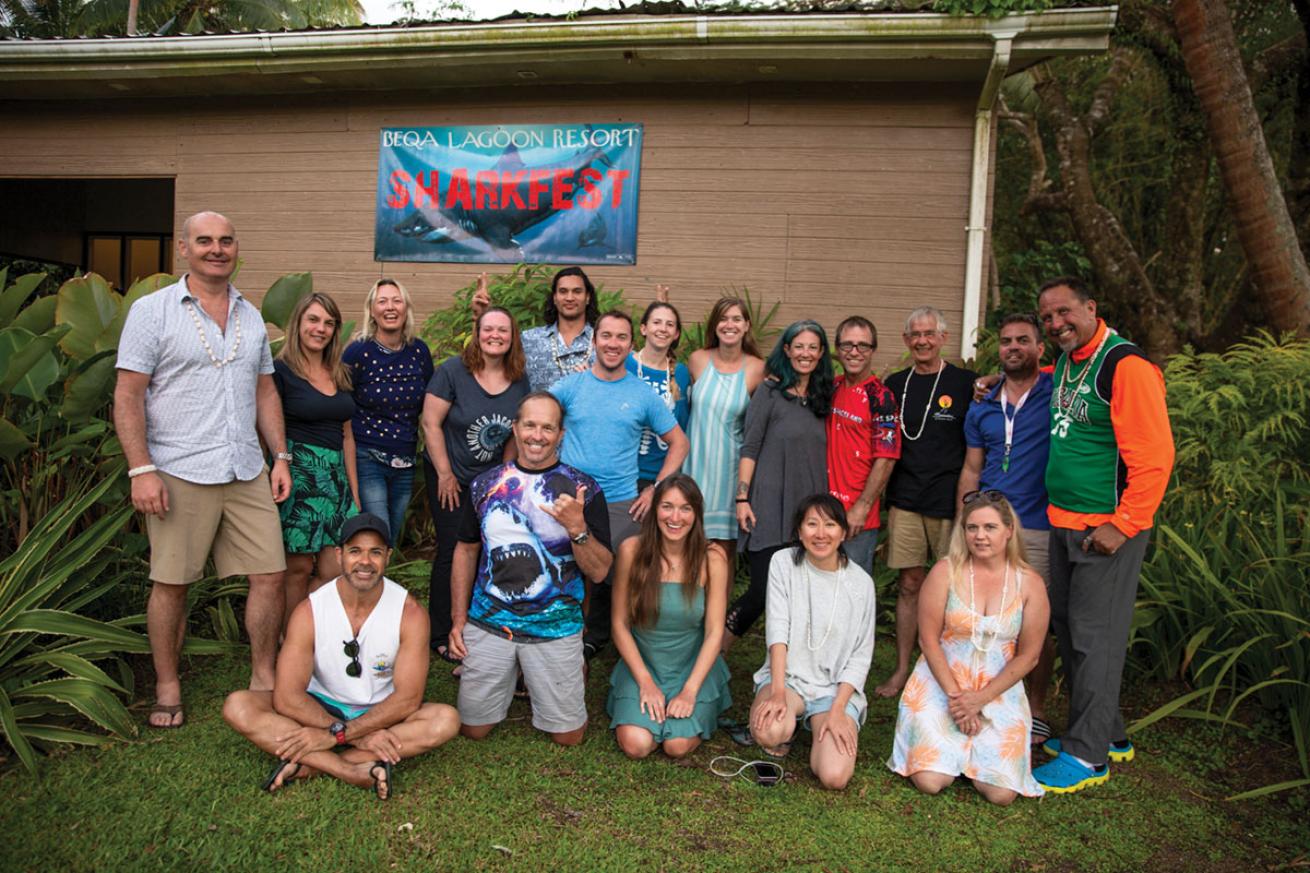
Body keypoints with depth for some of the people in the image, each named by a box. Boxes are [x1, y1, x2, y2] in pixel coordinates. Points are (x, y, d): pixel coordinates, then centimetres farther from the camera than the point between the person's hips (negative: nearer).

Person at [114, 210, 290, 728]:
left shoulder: (251, 316, 13)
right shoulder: (152, 311, -2)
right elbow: (127, 397, -6)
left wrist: (280, 456, 10)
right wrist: (141, 470, -14)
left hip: (247, 473, 5)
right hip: (180, 473, -4)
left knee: (270, 574, 3)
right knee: (171, 583, 5)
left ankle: (263, 678, 19)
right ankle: (167, 687, 22)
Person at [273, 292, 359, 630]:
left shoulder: (340, 375, 15)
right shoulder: (280, 371, -4)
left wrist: (354, 490, 15)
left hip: (335, 476, 6)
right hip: (298, 476, -6)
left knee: (335, 571, 1)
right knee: (299, 570, 1)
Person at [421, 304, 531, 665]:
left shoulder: (519, 381, 0)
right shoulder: (453, 371, -12)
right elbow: (431, 423, -12)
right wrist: (445, 474, -11)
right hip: (451, 479, -3)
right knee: (452, 552, -1)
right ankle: (441, 636, 13)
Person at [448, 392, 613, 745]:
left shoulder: (582, 489, -6)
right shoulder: (486, 484, 2)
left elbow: (599, 571, -8)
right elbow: (466, 550, 12)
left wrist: (577, 527, -26)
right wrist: (458, 619, 8)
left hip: (555, 628, -2)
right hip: (488, 623, 2)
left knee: (568, 736, 6)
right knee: (472, 728, 10)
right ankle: (511, 677, 37)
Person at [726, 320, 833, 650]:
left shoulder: (821, 398, 14)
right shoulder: (770, 391, -1)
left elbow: (821, 455, 18)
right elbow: (749, 448, -4)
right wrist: (742, 498, -11)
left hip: (809, 507, 5)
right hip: (771, 505, -5)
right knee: (764, 589, -10)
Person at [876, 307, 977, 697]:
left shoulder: (965, 383, -1)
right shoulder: (895, 384, 10)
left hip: (951, 502, -2)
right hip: (905, 501, 3)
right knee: (909, 584, 7)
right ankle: (902, 670, 17)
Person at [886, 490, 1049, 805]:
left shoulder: (1029, 584, -3)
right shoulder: (945, 572, -7)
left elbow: (1027, 656, 0)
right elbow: (929, 639, -5)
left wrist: (980, 699, -8)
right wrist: (954, 694, -11)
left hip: (999, 692, 1)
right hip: (940, 684, -1)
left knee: (1001, 794, -13)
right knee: (931, 782, -15)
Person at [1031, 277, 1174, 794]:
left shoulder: (1125, 365, -16)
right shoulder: (1063, 366, 10)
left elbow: (1154, 455, -20)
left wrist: (1122, 525, -20)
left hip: (1109, 528, -9)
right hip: (1063, 521, 9)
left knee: (1095, 638, -2)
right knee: (1068, 629, 14)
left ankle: (1087, 756, 9)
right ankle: (1108, 735, 29)